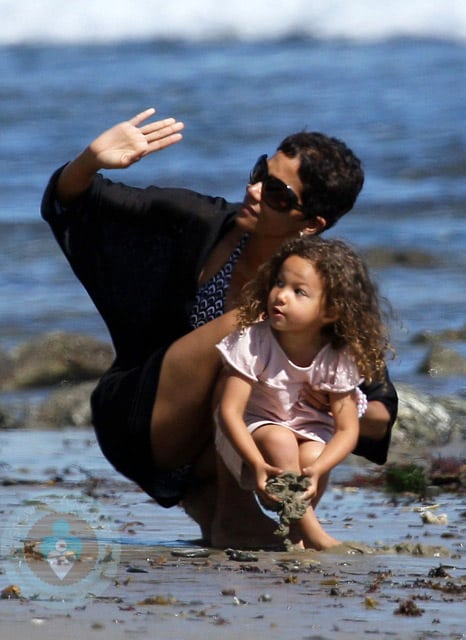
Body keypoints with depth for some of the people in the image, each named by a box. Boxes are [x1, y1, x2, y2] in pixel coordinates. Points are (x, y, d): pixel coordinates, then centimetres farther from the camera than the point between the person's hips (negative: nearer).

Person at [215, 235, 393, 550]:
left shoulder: (338, 358, -19)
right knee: (280, 441, -33)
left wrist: (316, 470, -35)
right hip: (252, 429, -2)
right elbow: (230, 411, -25)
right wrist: (258, 464, -37)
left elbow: (347, 429, -17)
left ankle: (293, 530, -5)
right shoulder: (252, 343, -25)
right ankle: (311, 531, -25)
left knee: (312, 457, -30)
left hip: (310, 431, 2)